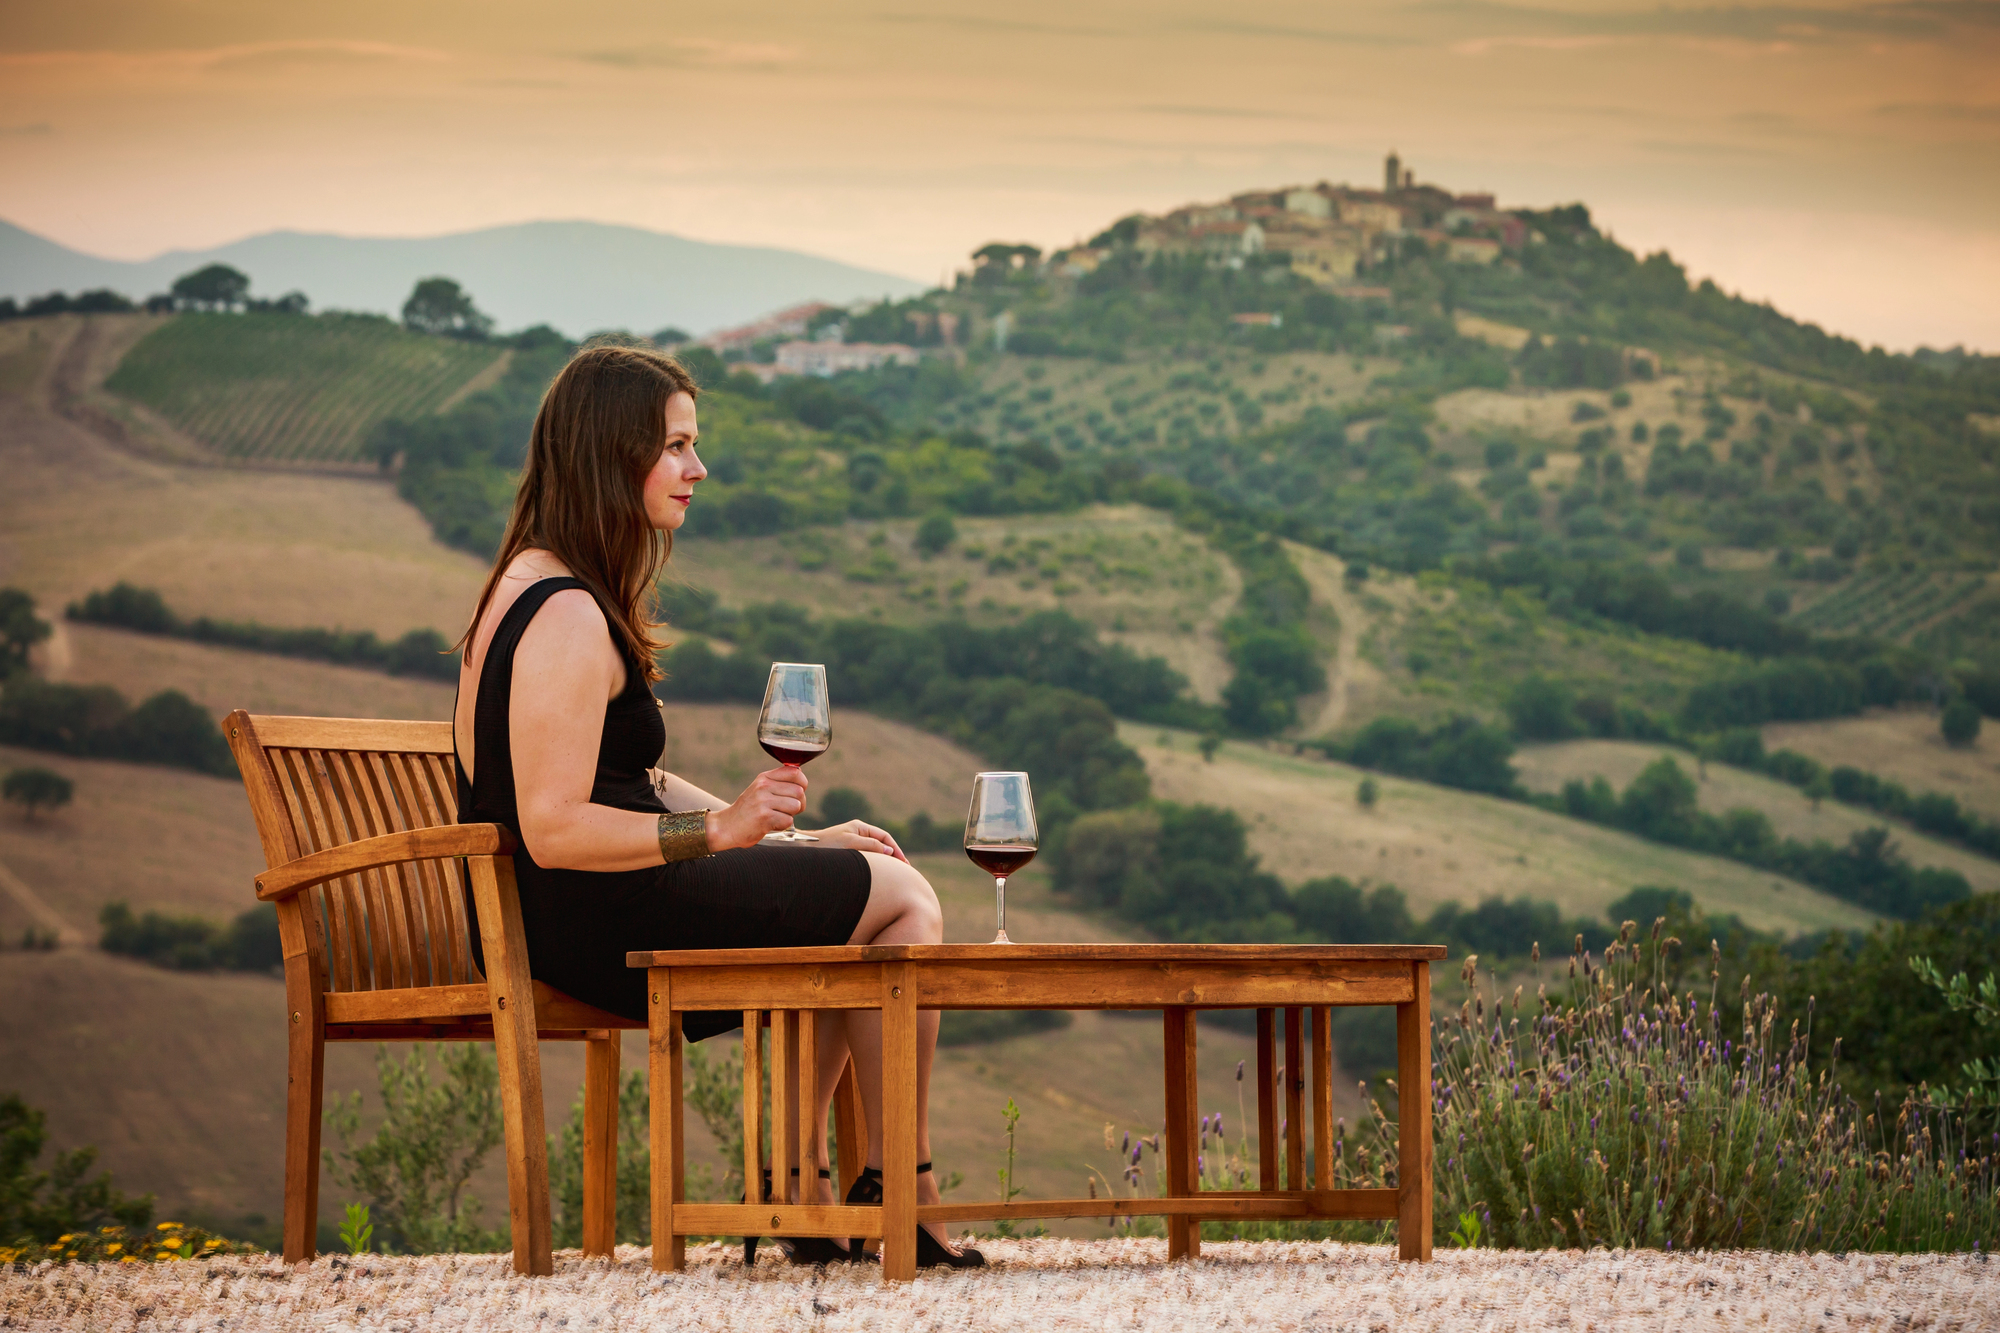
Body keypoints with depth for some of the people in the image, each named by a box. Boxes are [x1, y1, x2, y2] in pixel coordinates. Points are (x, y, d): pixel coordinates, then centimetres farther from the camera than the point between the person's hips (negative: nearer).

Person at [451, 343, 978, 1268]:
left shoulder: (536, 586, 15)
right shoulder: (567, 617, -19)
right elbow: (554, 828, -26)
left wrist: (794, 837, 13)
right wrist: (719, 829, -29)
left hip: (560, 919, 11)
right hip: (596, 924, -11)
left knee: (862, 890, 23)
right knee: (902, 901, -2)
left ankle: (803, 1192, 18)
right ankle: (902, 1193, 0)